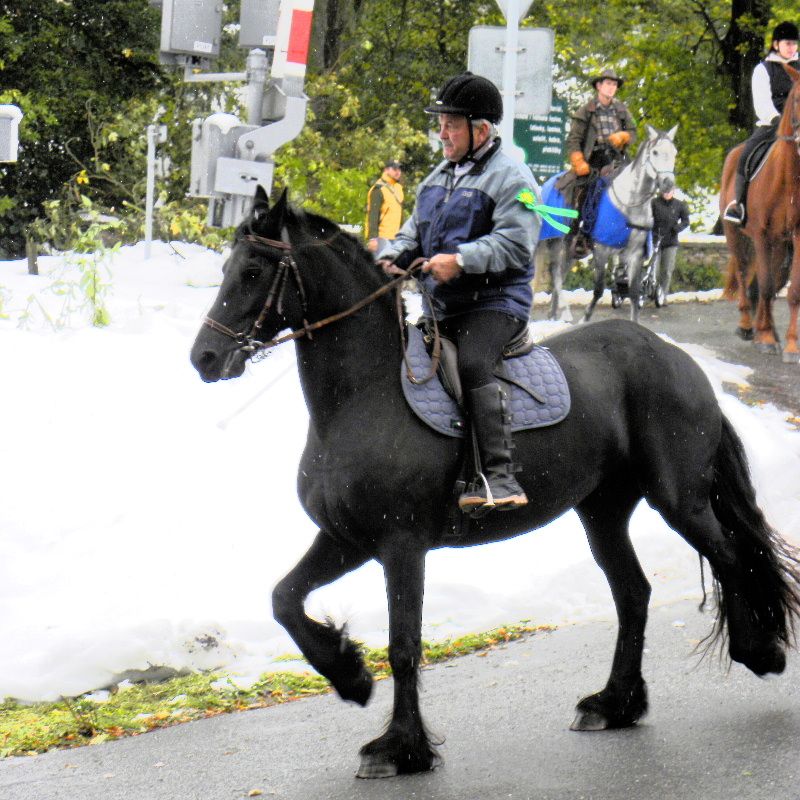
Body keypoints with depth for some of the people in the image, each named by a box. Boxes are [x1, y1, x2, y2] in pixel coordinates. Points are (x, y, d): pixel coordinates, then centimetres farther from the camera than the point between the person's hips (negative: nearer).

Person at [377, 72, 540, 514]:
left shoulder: (510, 178, -7)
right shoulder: (438, 178, 20)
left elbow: (515, 245, -17)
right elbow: (416, 230, 24)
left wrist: (461, 261, -27)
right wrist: (393, 256, 1)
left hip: (494, 302, -9)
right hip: (440, 307, 9)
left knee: (472, 365, -31)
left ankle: (498, 476, -37)